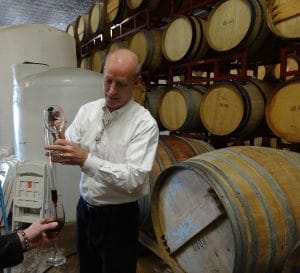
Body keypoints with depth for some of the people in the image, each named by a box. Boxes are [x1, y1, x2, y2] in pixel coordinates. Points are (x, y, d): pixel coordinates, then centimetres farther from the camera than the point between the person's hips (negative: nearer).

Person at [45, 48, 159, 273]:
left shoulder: (145, 123, -19)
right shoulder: (87, 110, -2)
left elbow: (133, 178, -26)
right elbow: (68, 152, -4)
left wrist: (86, 160, -35)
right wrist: (58, 150, -27)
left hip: (118, 217, -5)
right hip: (85, 209, 5)